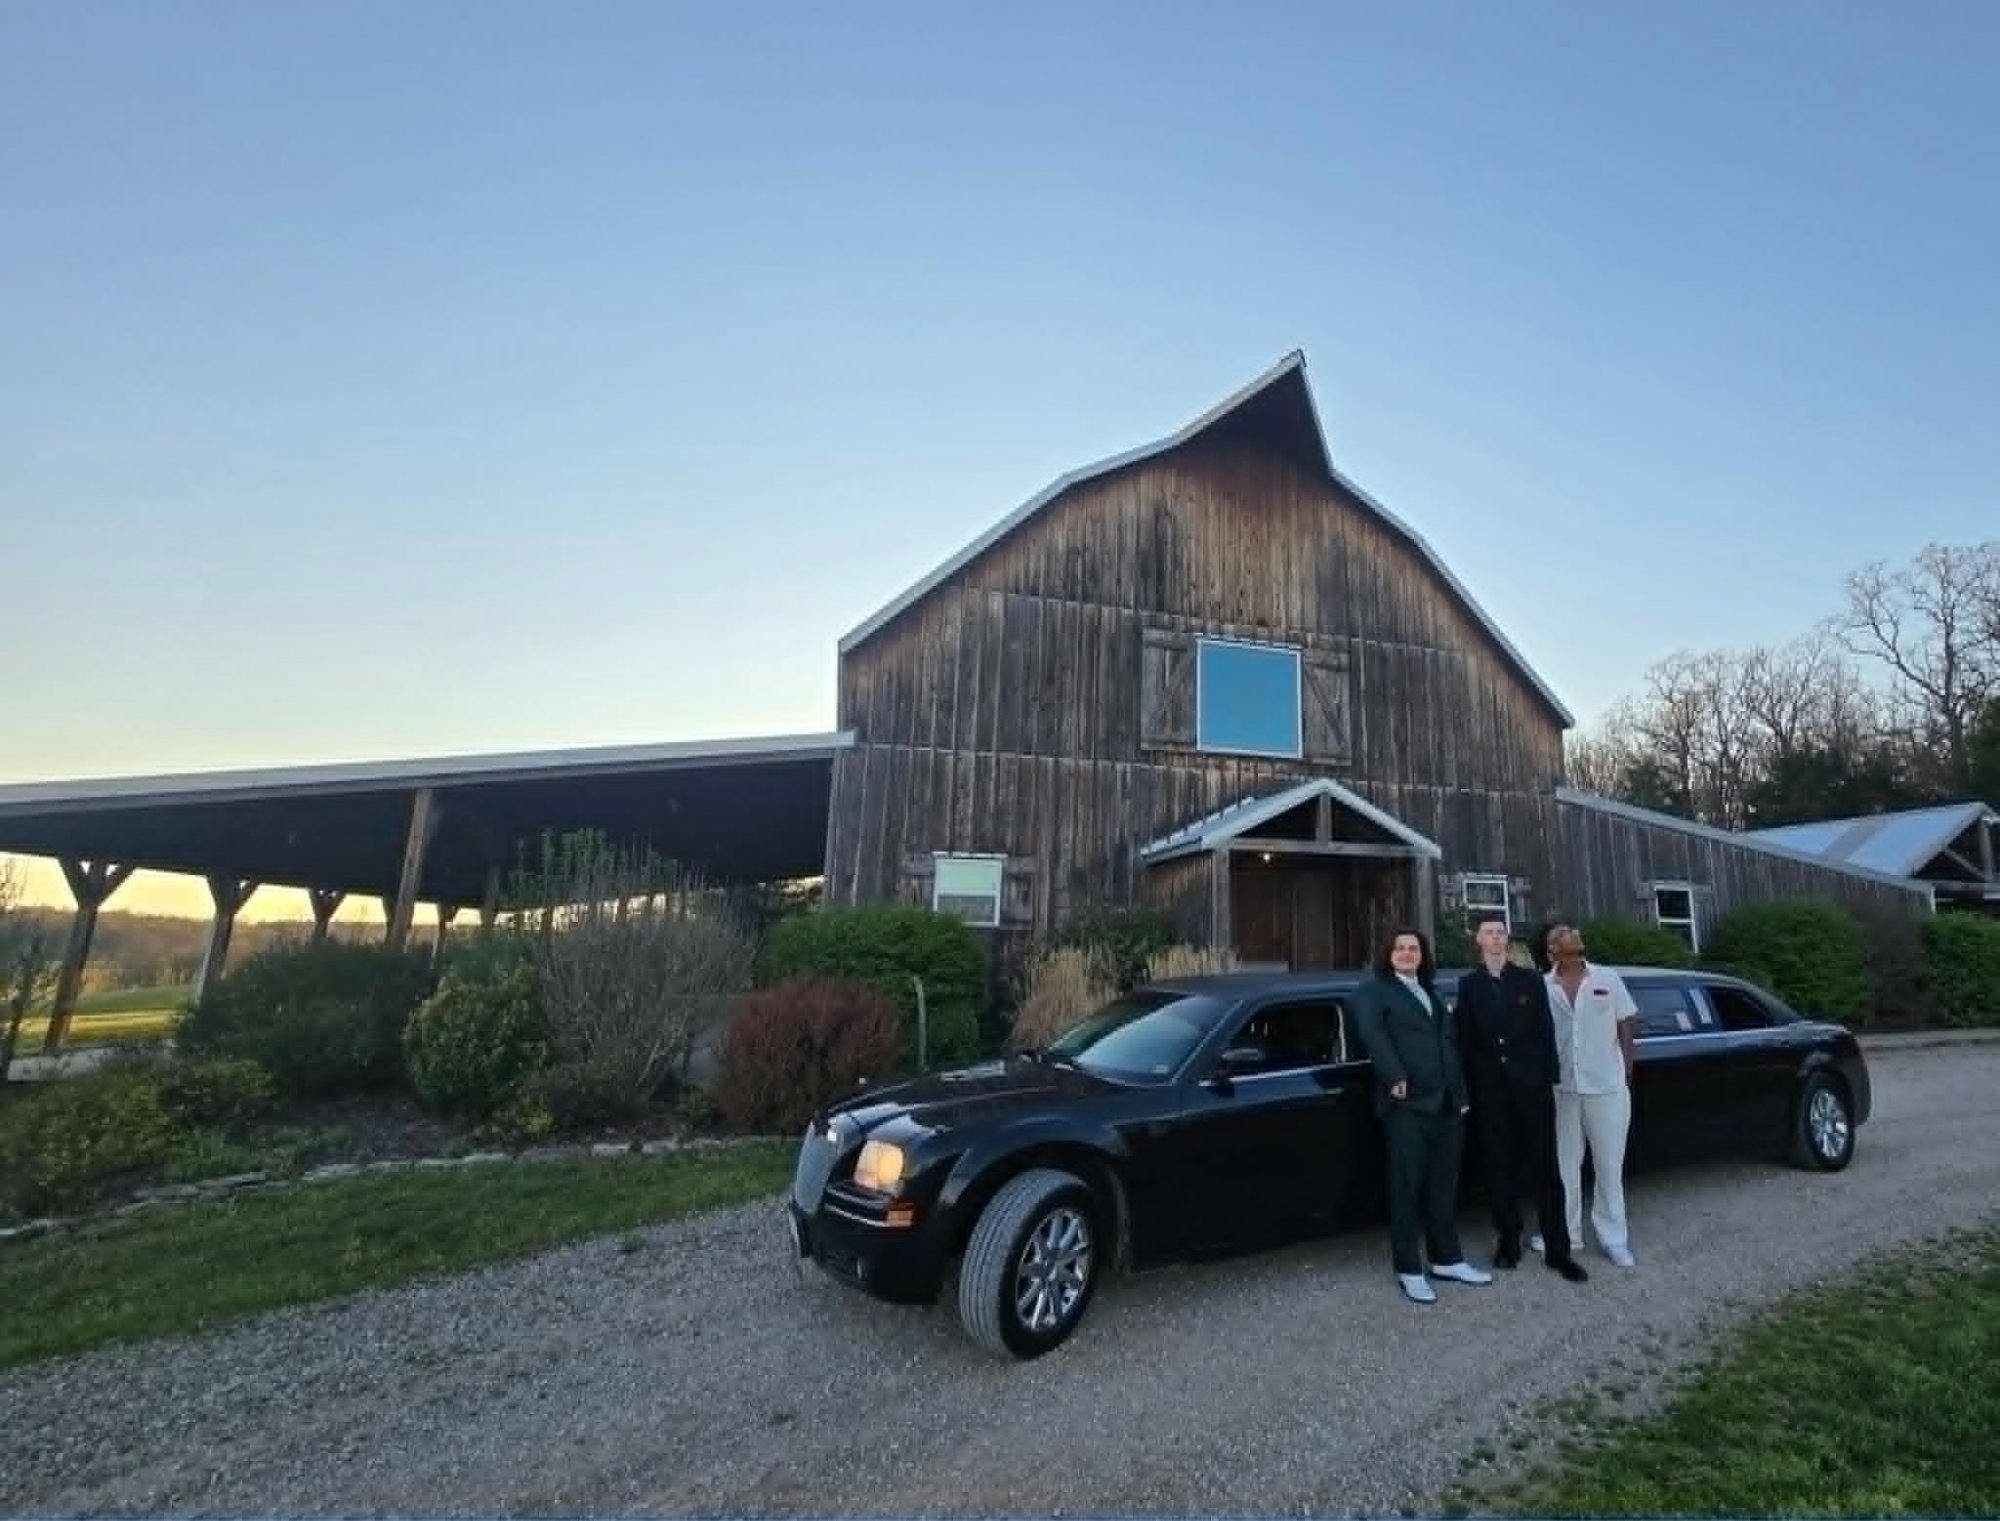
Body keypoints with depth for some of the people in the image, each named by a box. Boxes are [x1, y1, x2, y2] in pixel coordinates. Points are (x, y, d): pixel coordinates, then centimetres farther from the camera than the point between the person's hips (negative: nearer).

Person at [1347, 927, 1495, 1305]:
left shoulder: (1431, 993, 22)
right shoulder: (1373, 990, 0)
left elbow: (1451, 1041, 20)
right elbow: (1371, 1033, -17)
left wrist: (1462, 1092, 12)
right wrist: (1395, 1078, -26)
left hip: (1447, 1102, 7)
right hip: (1408, 1104, -7)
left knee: (1444, 1185, 14)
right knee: (1407, 1187, 0)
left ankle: (1446, 1259, 27)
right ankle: (1409, 1269, 9)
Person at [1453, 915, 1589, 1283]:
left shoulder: (1530, 980, 5)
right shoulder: (1468, 985, 4)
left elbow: (1546, 1031, 3)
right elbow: (1464, 1038, 2)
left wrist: (1550, 1076, -4)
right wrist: (1469, 1085, -2)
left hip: (1531, 1085, 0)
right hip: (1490, 1090, 0)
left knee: (1545, 1168, 3)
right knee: (1499, 1168, 7)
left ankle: (1558, 1250, 11)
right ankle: (1509, 1241, 19)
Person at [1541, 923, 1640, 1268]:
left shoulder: (1608, 979, -1)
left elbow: (1626, 1025, 3)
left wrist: (1626, 1070, -1)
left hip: (1607, 1085, -1)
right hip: (1561, 1087, 1)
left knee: (1610, 1166, 9)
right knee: (1564, 1166, 11)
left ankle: (1614, 1238, 20)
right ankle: (1566, 1235, 21)